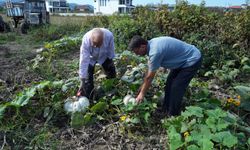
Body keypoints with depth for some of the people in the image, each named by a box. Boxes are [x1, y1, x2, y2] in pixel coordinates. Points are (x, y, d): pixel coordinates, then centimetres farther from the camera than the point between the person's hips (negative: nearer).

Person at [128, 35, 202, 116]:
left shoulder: (155, 52, -31)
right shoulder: (151, 44, -2)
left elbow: (149, 77, -20)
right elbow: (150, 69, 8)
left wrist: (142, 93, -7)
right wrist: (143, 85, 14)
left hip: (193, 60, -9)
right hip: (183, 59, 9)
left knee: (176, 88, -8)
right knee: (169, 84, 10)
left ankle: (172, 116, 8)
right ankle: (165, 111, 23)